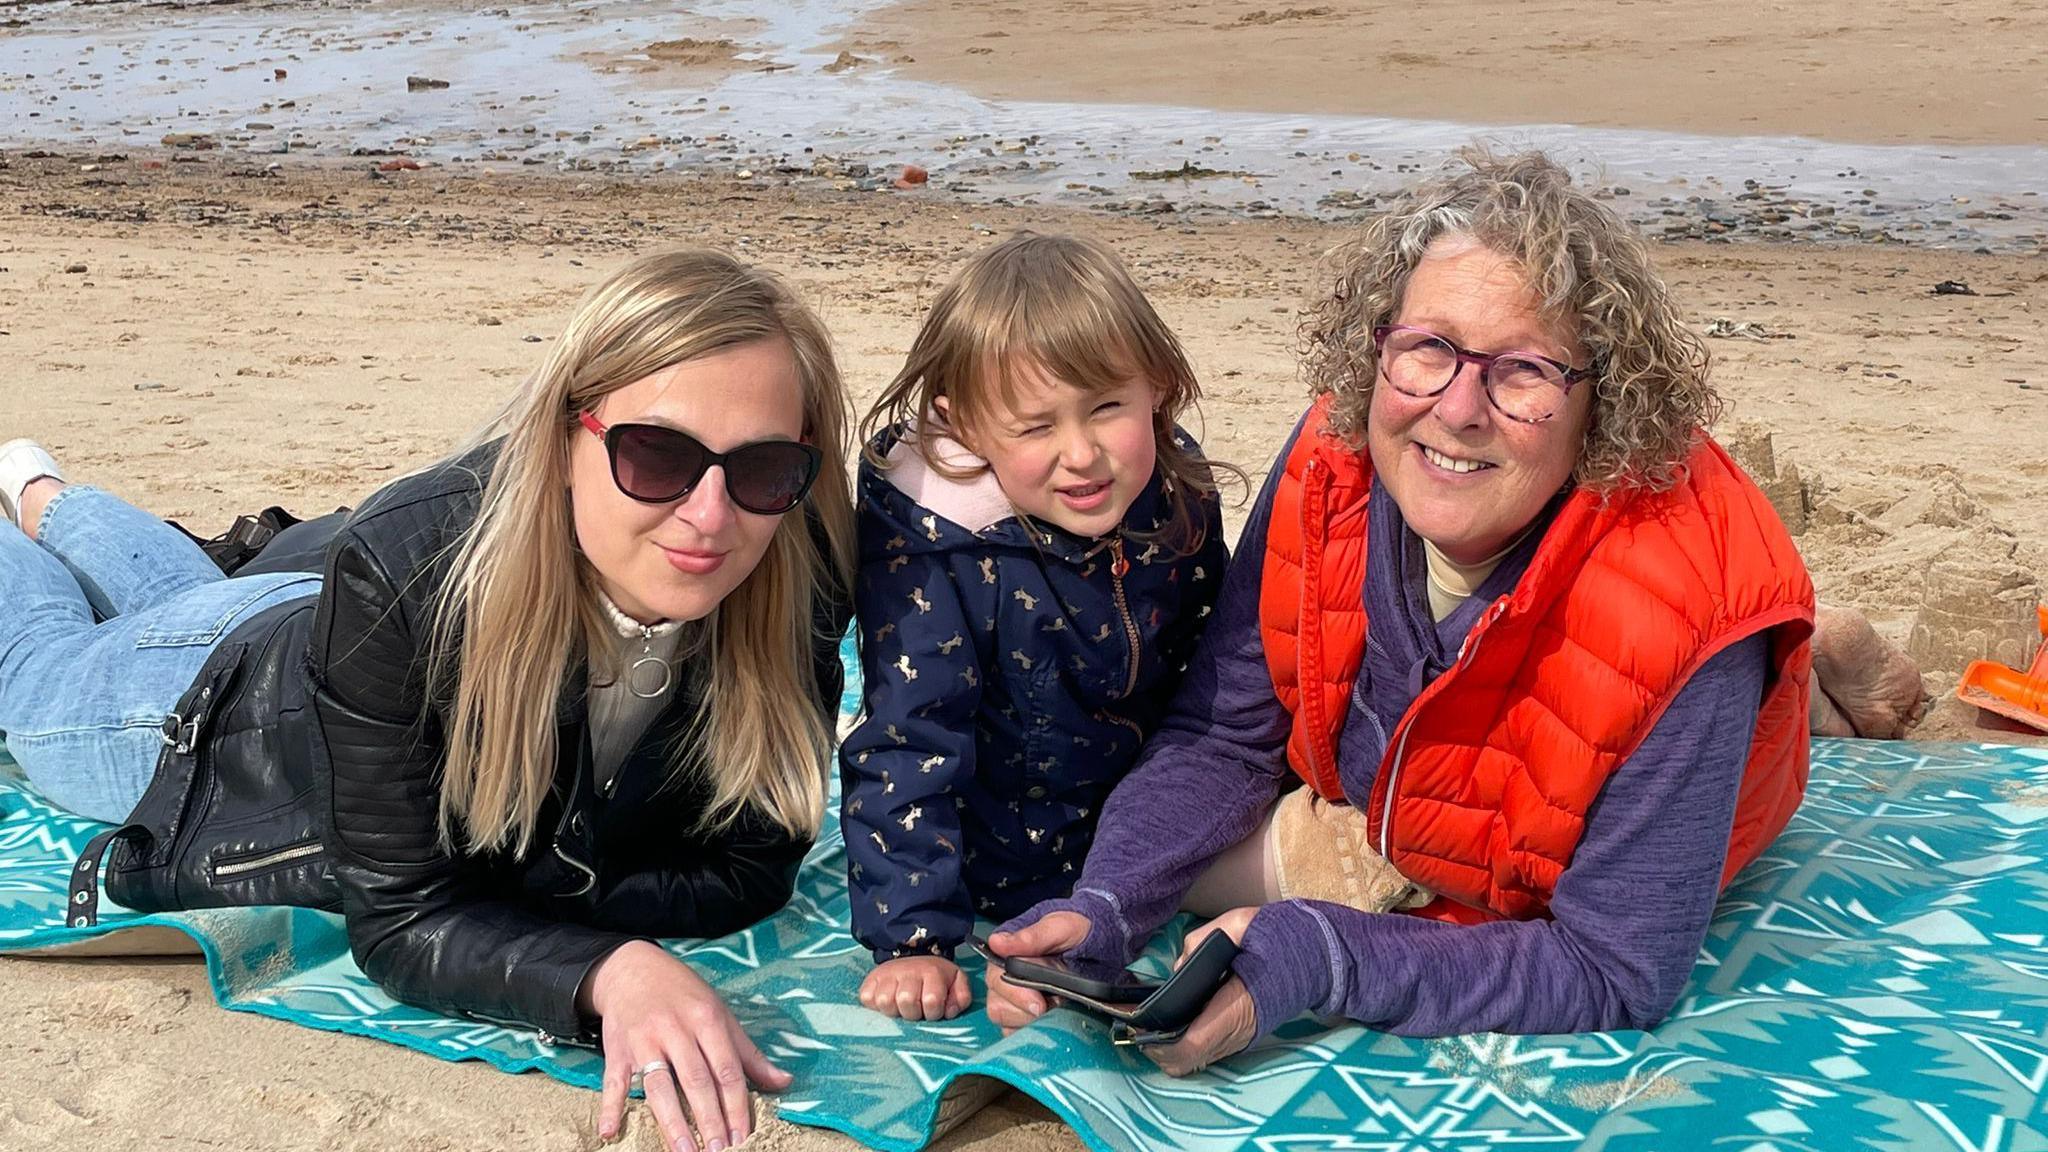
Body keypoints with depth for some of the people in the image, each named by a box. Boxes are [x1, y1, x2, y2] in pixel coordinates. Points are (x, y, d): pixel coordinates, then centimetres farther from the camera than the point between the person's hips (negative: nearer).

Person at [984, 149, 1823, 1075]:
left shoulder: (1682, 612, -40)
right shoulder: (1337, 462, -27)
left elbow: (1614, 975, -33)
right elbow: (1220, 736, -14)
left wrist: (1316, 961, -45)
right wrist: (1100, 912, -32)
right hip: (1374, 804, 4)